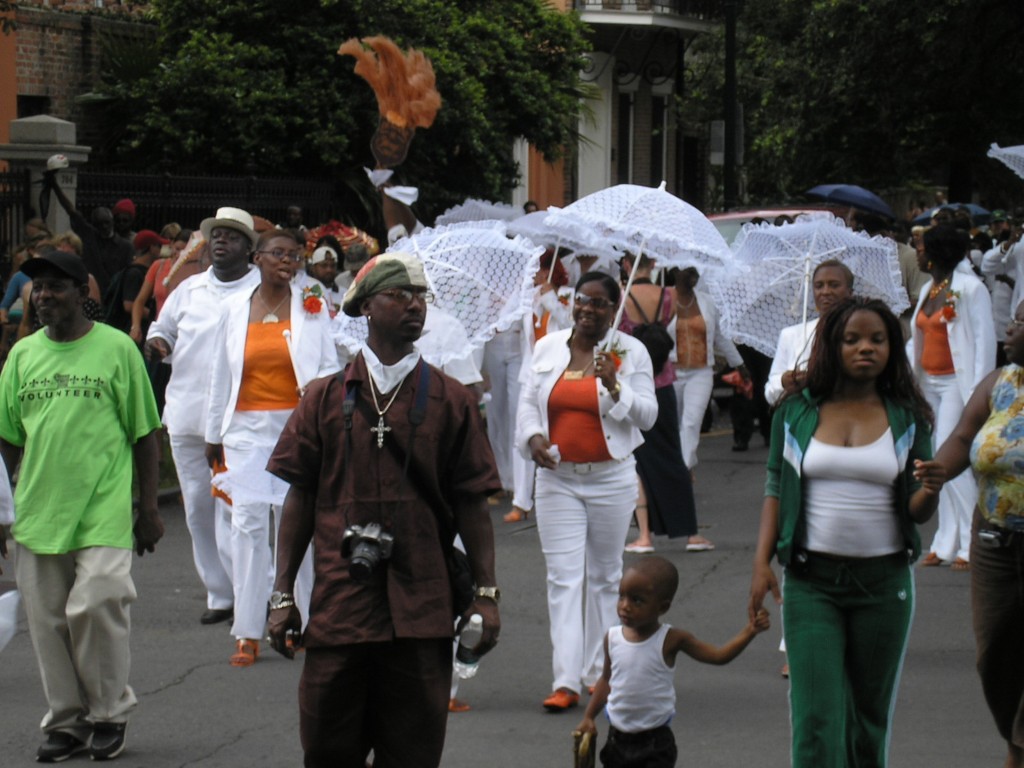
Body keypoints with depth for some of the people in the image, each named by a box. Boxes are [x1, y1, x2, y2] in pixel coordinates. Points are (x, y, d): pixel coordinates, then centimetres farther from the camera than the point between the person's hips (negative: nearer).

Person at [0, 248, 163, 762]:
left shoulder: (117, 349, -1)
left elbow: (145, 434, 2)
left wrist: (148, 509, 1)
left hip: (104, 511, -4)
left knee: (95, 606, -13)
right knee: (48, 618, 6)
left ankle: (110, 714, 6)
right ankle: (66, 720, 20)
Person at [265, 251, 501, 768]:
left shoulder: (450, 401, 7)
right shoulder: (326, 397, 7)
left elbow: (471, 505, 7)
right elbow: (300, 499, 8)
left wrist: (486, 593, 1)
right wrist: (282, 594, 4)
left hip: (420, 607, 0)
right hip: (338, 603, 0)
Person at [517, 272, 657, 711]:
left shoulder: (630, 351, -1)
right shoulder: (548, 348, 6)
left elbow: (647, 415, -3)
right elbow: (529, 401, 12)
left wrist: (614, 387, -19)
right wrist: (532, 437, -7)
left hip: (611, 477, -1)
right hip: (557, 477, 1)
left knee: (604, 575, 9)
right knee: (562, 577, -5)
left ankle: (600, 672, 21)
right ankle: (566, 681, -8)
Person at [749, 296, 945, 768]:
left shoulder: (907, 419, 3)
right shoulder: (796, 413, 3)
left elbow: (916, 514, 3)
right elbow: (775, 493, 7)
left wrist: (930, 491, -20)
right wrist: (761, 562, -5)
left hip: (883, 582, 1)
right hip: (811, 580, -1)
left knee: (870, 713, 11)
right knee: (817, 719, -8)